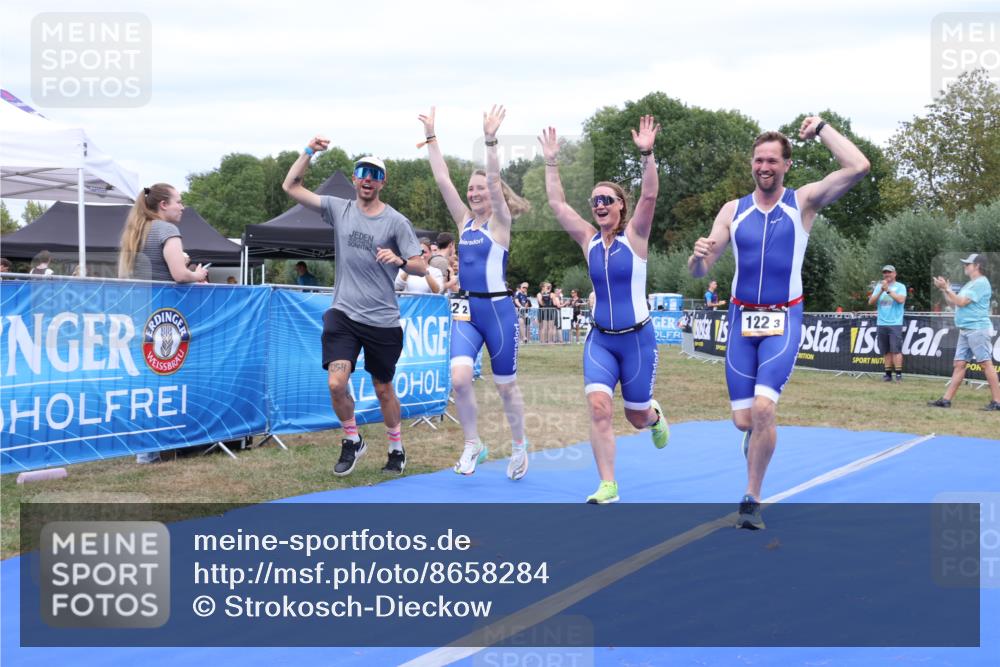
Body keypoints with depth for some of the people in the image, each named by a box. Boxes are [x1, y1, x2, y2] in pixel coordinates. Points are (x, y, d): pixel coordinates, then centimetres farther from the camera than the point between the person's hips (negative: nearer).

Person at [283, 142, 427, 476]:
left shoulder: (396, 221, -4)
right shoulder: (338, 209, 4)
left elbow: (421, 267, -5)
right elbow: (291, 186, 4)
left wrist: (399, 261, -25)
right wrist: (309, 151, -5)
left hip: (383, 320, -1)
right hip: (343, 314, 1)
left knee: (384, 389, 11)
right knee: (337, 384, -14)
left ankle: (396, 448, 32)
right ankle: (352, 441, 11)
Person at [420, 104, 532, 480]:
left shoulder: (501, 222, -4)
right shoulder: (464, 220, 8)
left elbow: (494, 182, -20)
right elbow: (442, 179, 3)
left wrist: (490, 141, -30)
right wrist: (431, 137, -1)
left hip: (498, 310, -4)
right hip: (466, 310, 4)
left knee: (505, 386, 8)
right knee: (459, 377, -16)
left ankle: (519, 446, 29)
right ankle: (472, 445, 3)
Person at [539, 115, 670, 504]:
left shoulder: (635, 234, -6)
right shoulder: (588, 238, 2)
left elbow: (650, 196, -22)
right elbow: (557, 203, 0)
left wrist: (646, 155, -33)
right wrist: (551, 162, -7)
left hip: (637, 339, -2)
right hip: (600, 339, 3)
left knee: (637, 418, 8)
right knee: (598, 406, -17)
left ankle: (655, 417, 47)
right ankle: (607, 487, -11)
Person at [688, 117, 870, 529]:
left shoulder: (803, 202, -1)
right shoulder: (732, 211, 5)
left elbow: (858, 168, -15)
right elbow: (699, 272, 3)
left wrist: (821, 129, -5)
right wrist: (698, 256, -21)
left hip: (783, 321, -2)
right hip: (742, 319, 3)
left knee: (763, 408, -21)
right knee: (743, 421, 1)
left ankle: (752, 501, -5)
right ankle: (759, 441, 40)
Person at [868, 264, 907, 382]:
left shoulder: (900, 286, 3)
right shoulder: (879, 286, 14)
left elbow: (901, 299, -15)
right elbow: (871, 302, 4)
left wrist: (888, 290, -14)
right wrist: (881, 290, -8)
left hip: (895, 323, -4)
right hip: (881, 323, 4)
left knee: (896, 350, -11)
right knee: (886, 351, 5)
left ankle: (899, 374, -9)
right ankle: (888, 374, 9)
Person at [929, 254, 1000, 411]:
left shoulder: (981, 283, -9)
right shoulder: (970, 284, 21)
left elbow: (961, 302, -15)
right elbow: (953, 302, 22)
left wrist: (946, 288, -11)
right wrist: (943, 289, 12)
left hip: (977, 329, -10)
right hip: (965, 330, 10)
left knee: (986, 364, -9)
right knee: (959, 364, 7)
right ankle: (946, 400, 6)